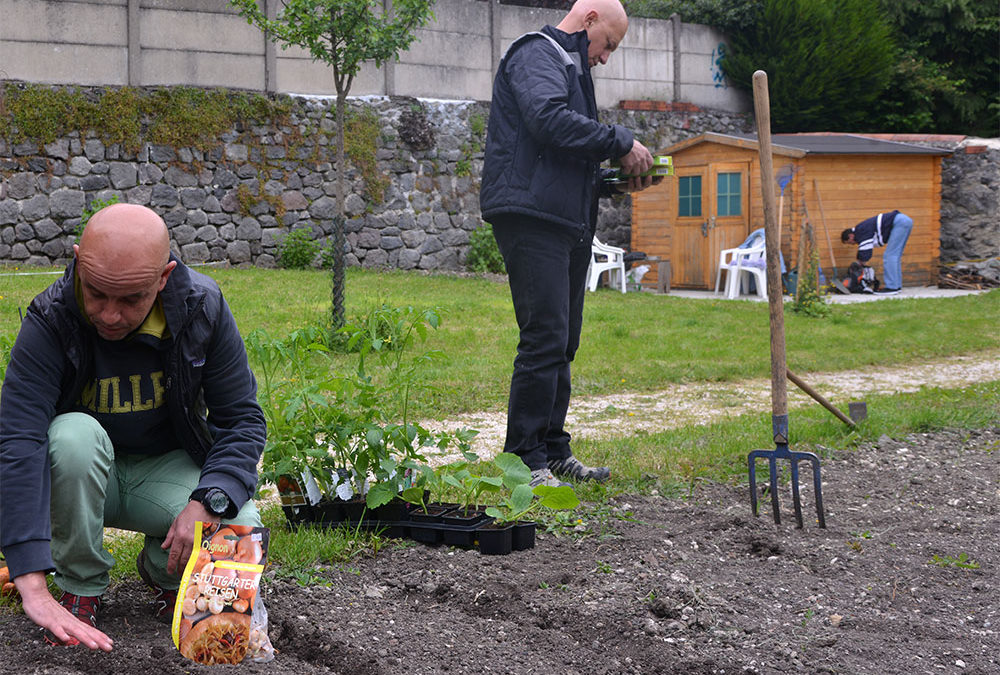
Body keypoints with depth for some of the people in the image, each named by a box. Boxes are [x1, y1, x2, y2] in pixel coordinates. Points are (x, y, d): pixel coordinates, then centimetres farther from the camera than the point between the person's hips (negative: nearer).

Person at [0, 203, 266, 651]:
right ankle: (81, 588, -13)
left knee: (243, 536, -27)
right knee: (74, 434, -35)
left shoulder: (202, 308, -18)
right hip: (82, 478, -1)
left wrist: (207, 501, -30)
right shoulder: (49, 320, -26)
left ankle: (163, 571, 9)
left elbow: (243, 419, -10)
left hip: (168, 469, 1)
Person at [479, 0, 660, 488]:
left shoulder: (569, 67, 29)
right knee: (545, 338, -13)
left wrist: (614, 182, 14)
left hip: (567, 224, 10)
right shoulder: (535, 54, -3)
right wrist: (622, 142, -16)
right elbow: (548, 119, -23)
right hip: (531, 217, -10)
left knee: (562, 342, 11)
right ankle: (524, 461, -9)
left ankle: (553, 451, 19)